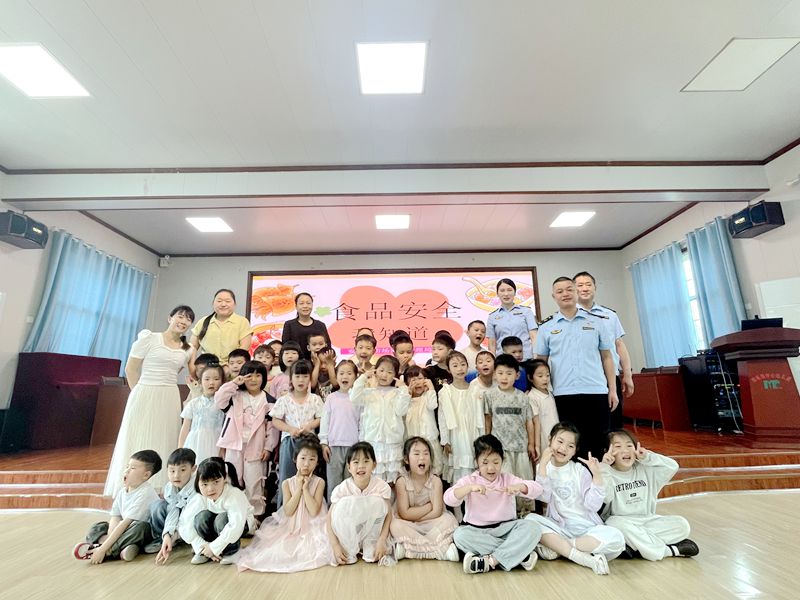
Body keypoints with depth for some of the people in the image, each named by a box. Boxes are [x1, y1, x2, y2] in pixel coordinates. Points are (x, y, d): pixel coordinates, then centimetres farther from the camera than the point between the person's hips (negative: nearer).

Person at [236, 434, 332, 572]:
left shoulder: (319, 482, -7)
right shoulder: (287, 483, -2)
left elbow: (314, 511, -16)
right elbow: (288, 511, -10)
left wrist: (305, 488, -17)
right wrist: (298, 488, -16)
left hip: (312, 529, -1)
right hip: (291, 528, 2)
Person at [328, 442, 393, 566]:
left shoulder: (382, 486, -18)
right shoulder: (342, 489, -18)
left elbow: (388, 515, -15)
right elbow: (330, 518, -15)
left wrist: (382, 540, -25)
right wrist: (335, 545, -23)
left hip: (372, 532, 0)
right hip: (348, 533, 0)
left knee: (377, 502, -27)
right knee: (343, 504, -29)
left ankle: (370, 549, -9)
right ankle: (349, 552, -10)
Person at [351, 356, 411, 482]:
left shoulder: (396, 392, 5)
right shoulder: (368, 392, 7)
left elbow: (401, 410, -6)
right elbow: (355, 399, -10)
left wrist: (403, 389, -8)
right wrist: (363, 378, -7)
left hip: (392, 442, 0)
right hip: (372, 441, 0)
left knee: (392, 479, 6)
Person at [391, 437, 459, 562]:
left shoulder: (435, 481, -9)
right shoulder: (402, 481, -13)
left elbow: (437, 512, -14)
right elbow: (404, 514, -17)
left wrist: (414, 517, -14)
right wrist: (429, 506, -14)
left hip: (430, 524, 1)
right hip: (409, 527, -1)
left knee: (449, 520, -25)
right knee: (395, 525, -31)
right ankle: (440, 549, -28)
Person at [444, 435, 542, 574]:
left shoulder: (508, 479, 4)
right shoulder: (469, 480, -1)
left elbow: (537, 489, -7)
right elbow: (448, 499, -17)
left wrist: (520, 486, -29)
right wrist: (470, 488, -33)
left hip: (506, 527, 1)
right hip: (477, 530, -1)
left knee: (532, 528, -24)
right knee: (460, 535, -32)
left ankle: (491, 561, -29)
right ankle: (519, 554, -26)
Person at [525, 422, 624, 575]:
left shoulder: (580, 471, -1)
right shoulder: (543, 468, 2)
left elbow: (593, 505, -9)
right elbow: (544, 497, -14)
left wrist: (597, 475, -18)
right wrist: (543, 464, -21)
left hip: (585, 527, 0)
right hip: (557, 527, 0)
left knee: (615, 538, -29)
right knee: (531, 519, -28)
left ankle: (556, 546, -21)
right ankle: (587, 559, -28)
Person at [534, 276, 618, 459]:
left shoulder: (597, 321, 6)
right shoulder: (546, 327, 5)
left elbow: (606, 357, 9)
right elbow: (541, 363, 8)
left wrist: (612, 389, 5)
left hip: (596, 392, 0)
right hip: (563, 395, 0)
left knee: (598, 445, 7)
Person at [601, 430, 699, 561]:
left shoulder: (645, 470, 8)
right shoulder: (608, 474, -8)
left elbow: (672, 467, 0)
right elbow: (605, 497, -25)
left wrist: (648, 457, -9)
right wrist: (604, 467, -33)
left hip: (647, 520, 5)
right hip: (621, 520, -5)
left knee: (682, 525, -13)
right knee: (616, 524, -38)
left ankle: (635, 545, -17)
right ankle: (670, 550, -19)